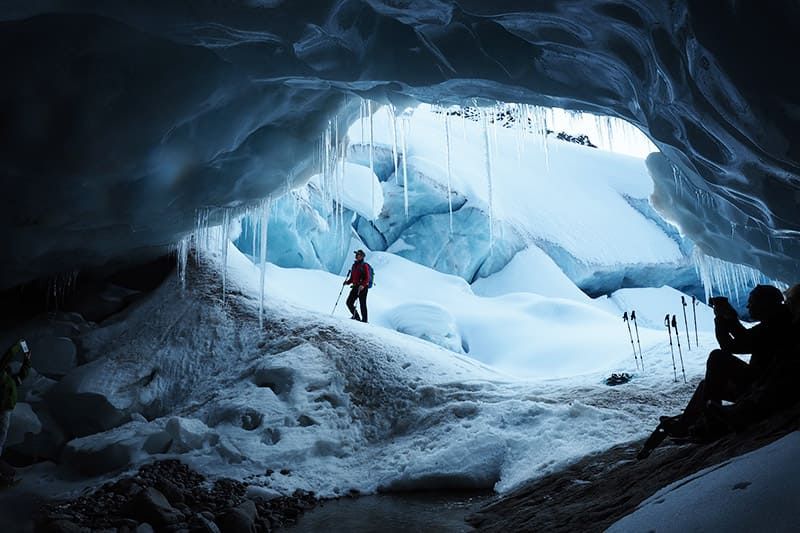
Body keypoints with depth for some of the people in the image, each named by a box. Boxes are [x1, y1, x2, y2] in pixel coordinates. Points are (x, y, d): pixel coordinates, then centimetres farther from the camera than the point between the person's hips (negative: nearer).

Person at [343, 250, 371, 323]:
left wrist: (363, 285, -28)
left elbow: (367, 278, -14)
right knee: (349, 302, 1)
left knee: (362, 304, -5)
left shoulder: (364, 266, -7)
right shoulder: (354, 265, 16)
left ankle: (364, 320, 1)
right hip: (355, 287, 7)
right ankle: (356, 317, 13)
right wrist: (347, 282, 4)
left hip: (363, 288, -7)